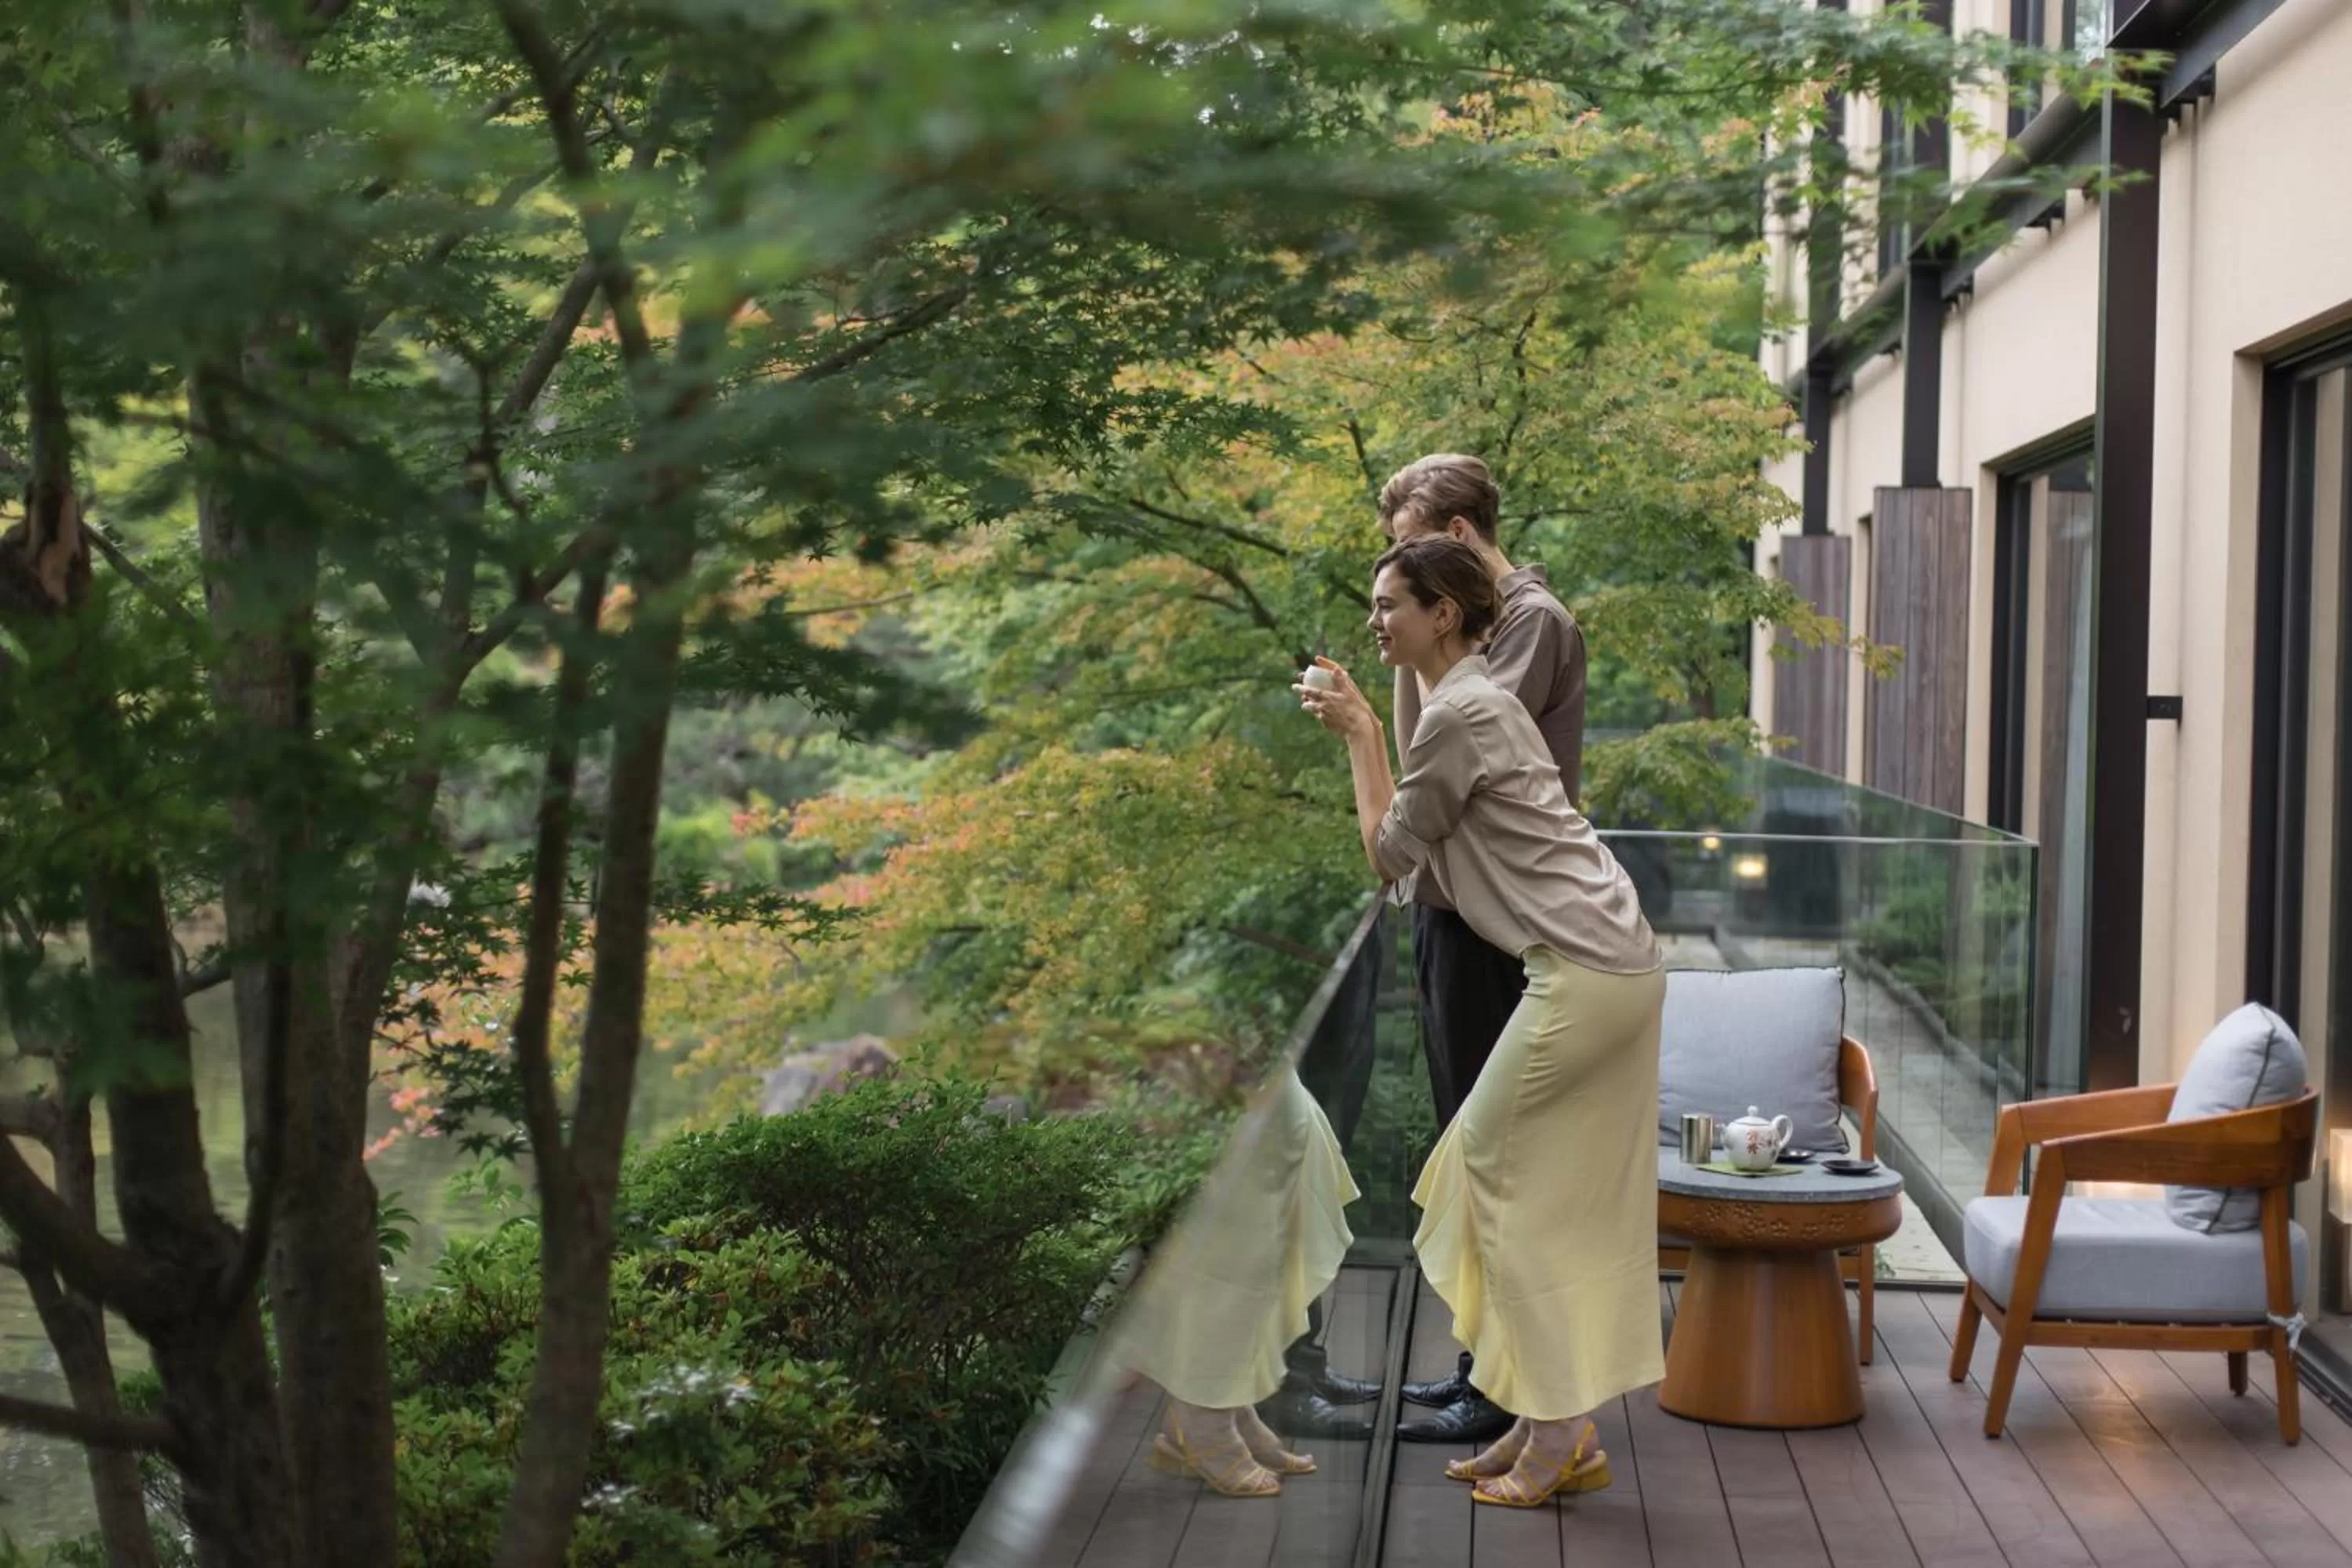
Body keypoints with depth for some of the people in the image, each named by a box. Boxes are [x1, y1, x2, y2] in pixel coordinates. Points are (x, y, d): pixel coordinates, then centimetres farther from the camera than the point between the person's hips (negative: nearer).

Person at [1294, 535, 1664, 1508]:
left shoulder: (1457, 714, -13)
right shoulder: (1474, 700, 18)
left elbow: (1388, 855, -4)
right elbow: (1420, 850, 20)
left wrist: (1361, 736, 3)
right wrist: (1358, 728, 20)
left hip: (1584, 978, -10)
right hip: (1618, 966, 10)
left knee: (1504, 1174, 1)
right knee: (1574, 1198, 13)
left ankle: (1559, 1434, 6)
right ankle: (1552, 1425, 19)